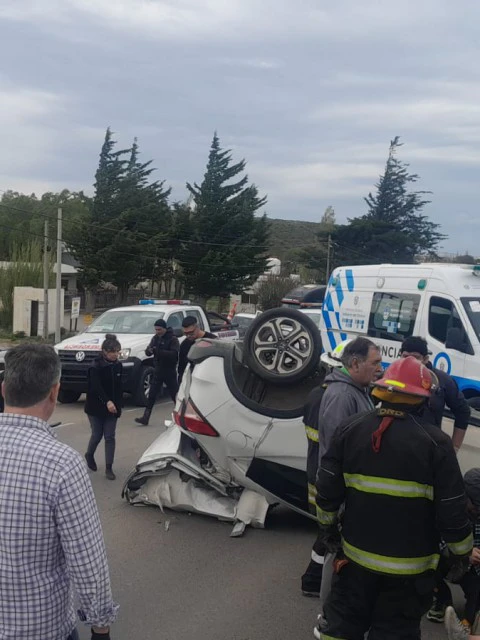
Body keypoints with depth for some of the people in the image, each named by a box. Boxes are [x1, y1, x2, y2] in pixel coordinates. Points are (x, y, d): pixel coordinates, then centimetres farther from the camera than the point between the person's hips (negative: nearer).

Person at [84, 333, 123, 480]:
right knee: (97, 435, 6)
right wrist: (107, 402, -40)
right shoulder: (96, 367, -15)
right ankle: (89, 455, 36)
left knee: (110, 436, 0)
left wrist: (119, 405, 6)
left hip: (112, 407, 4)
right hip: (96, 407, -4)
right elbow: (96, 387, -27)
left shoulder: (118, 366, 2)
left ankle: (109, 468, 3)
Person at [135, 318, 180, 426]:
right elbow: (148, 351, 6)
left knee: (175, 395, 3)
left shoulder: (172, 339, -11)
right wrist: (149, 351, -19)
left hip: (169, 372, -6)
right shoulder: (155, 338, 8)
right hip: (158, 371, 6)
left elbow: (174, 354, -24)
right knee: (152, 395, 3)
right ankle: (145, 418, 5)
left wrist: (159, 351, -31)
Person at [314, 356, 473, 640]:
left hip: (357, 554, 3)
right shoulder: (435, 442, -16)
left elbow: (328, 487, -2)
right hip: (409, 565, -3)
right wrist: (462, 551, 4)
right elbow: (452, 510, -13)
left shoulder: (350, 428, -6)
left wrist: (328, 525, 15)